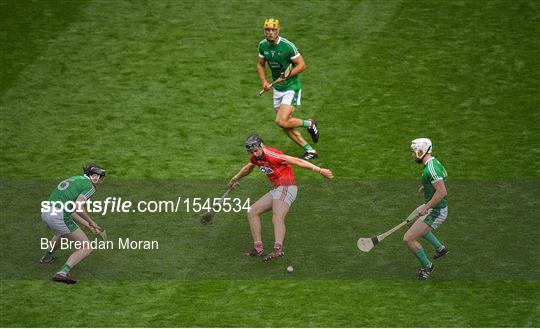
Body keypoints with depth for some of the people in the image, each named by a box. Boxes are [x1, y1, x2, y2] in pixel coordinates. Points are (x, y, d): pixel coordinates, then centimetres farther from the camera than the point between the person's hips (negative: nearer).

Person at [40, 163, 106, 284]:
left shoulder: (74, 179, 23)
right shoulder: (89, 187, -2)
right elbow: (78, 206, -20)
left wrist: (88, 225, 26)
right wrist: (91, 222, -6)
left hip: (45, 212, 8)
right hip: (59, 217, -8)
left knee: (62, 232, 42)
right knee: (86, 248, 0)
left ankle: (47, 257, 58)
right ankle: (63, 272, -16)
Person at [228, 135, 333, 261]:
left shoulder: (271, 155, -17)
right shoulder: (255, 157, 9)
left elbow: (297, 161, -19)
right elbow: (248, 168, 34)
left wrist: (319, 170, -22)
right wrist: (236, 178, 50)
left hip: (286, 187, -10)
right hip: (276, 189, 10)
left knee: (277, 219, -29)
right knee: (252, 212, 10)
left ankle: (278, 249, -50)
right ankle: (258, 248, 6)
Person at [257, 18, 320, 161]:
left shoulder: (287, 46, -20)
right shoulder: (263, 45, -1)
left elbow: (302, 65, -15)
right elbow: (260, 64, 14)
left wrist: (287, 76, -26)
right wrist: (264, 81, -1)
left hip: (291, 87, -7)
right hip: (277, 89, 7)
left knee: (281, 121, -19)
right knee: (286, 126, 6)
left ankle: (309, 124, 7)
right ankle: (310, 151, 17)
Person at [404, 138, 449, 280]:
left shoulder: (430, 169, -28)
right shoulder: (434, 161, 3)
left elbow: (442, 192, -34)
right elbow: (443, 175, 24)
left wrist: (426, 207, -30)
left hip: (435, 212, -10)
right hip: (433, 208, 11)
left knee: (408, 239, -8)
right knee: (415, 227, 35)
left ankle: (426, 266, 11)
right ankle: (440, 248, 43)